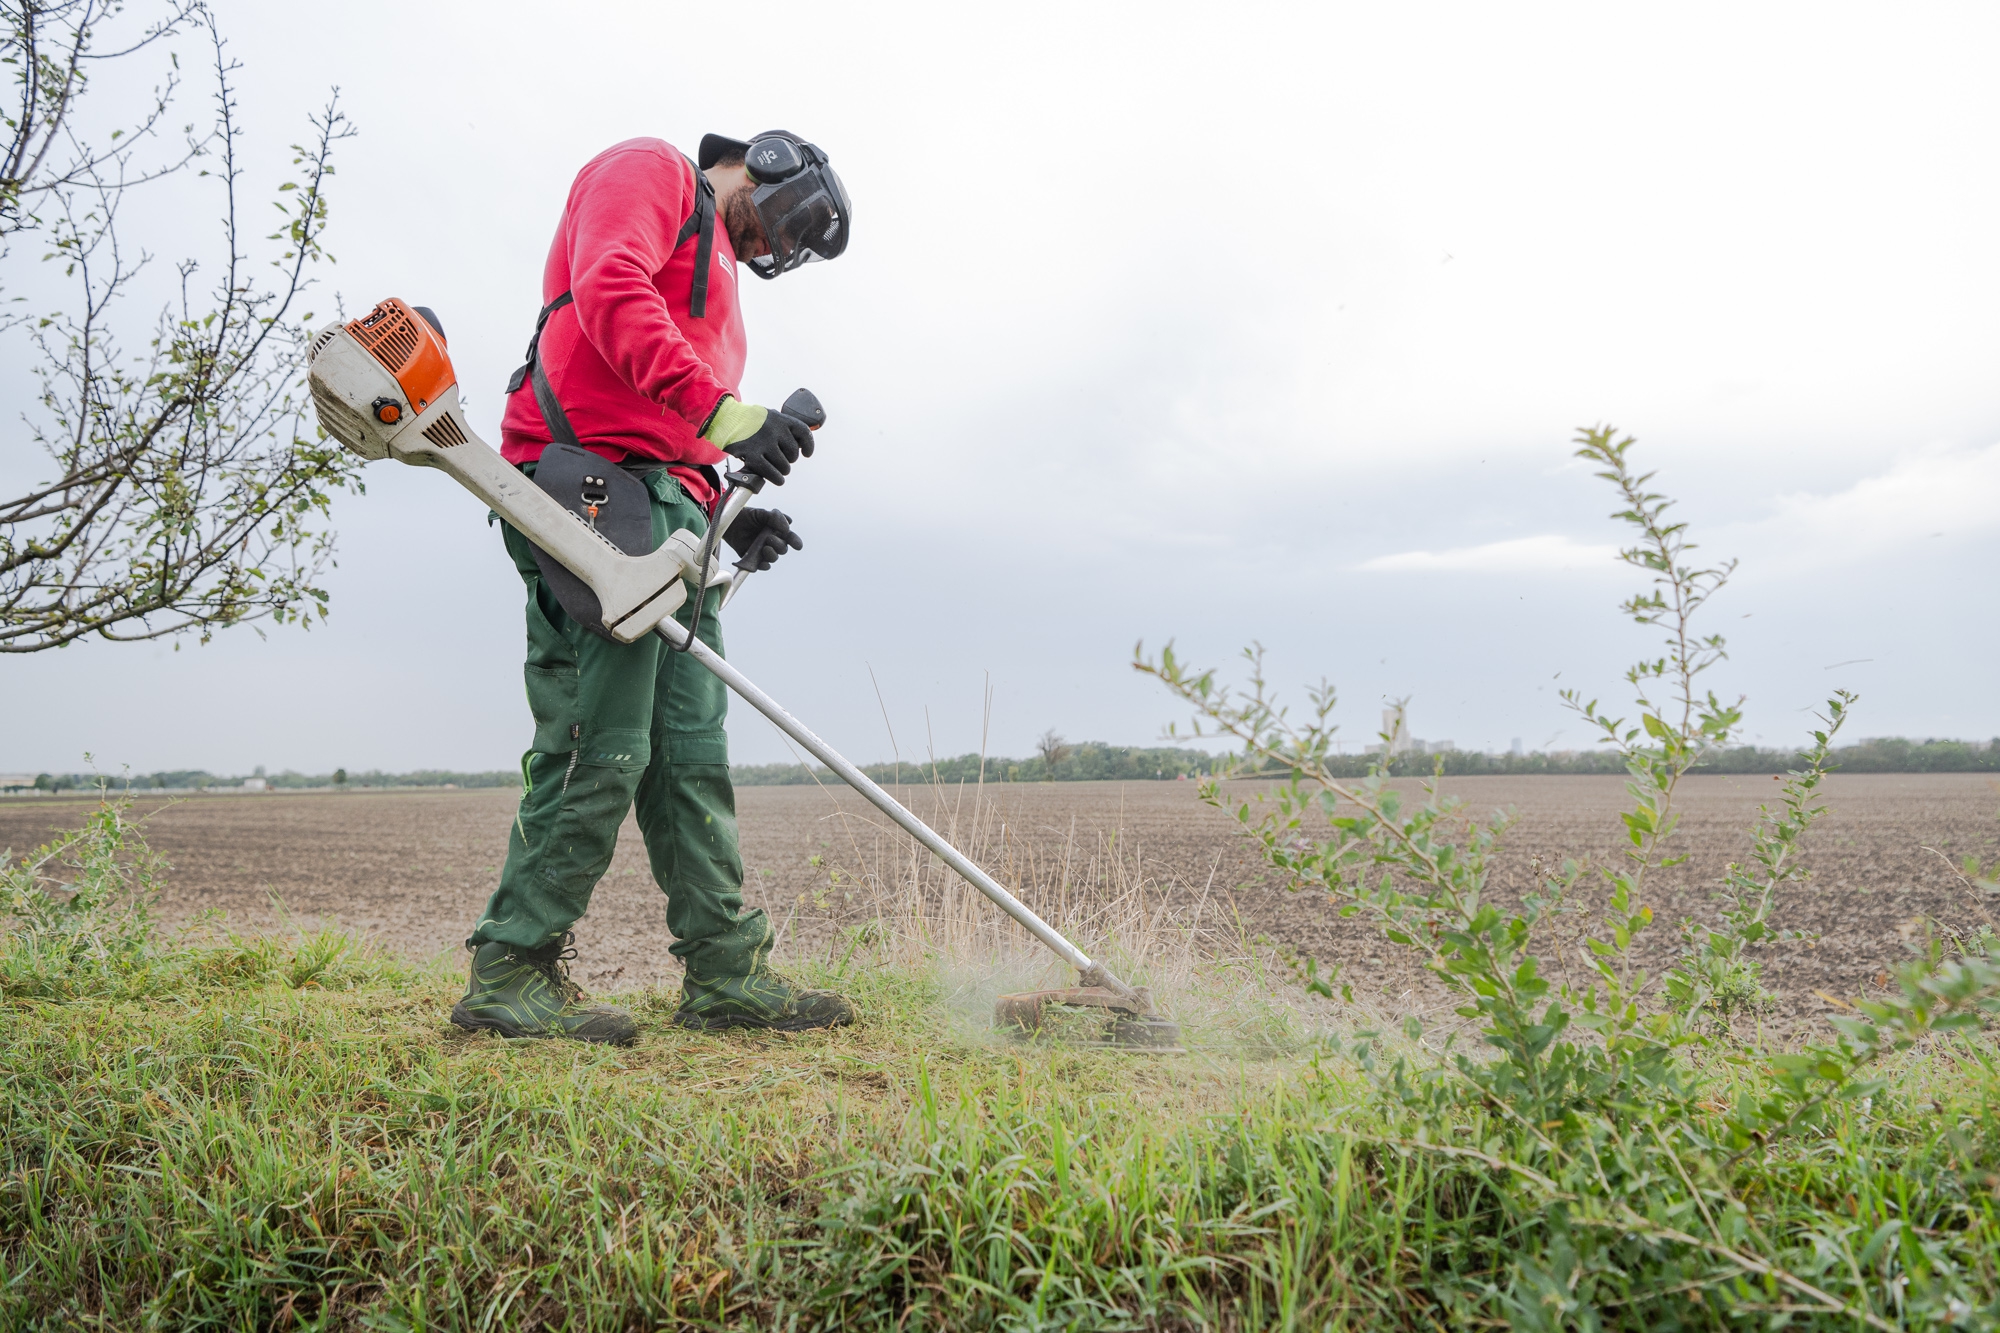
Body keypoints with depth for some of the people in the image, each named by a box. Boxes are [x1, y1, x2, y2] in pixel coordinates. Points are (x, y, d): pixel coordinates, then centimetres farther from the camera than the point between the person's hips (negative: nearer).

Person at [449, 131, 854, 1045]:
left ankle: (727, 974, 9)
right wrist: (722, 412, -22)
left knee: (691, 754, 5)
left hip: (667, 514, 10)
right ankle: (510, 976, -4)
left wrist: (723, 514, 9)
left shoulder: (717, 267, 34)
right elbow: (611, 292, -14)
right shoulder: (649, 169, 9)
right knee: (601, 747, -13)